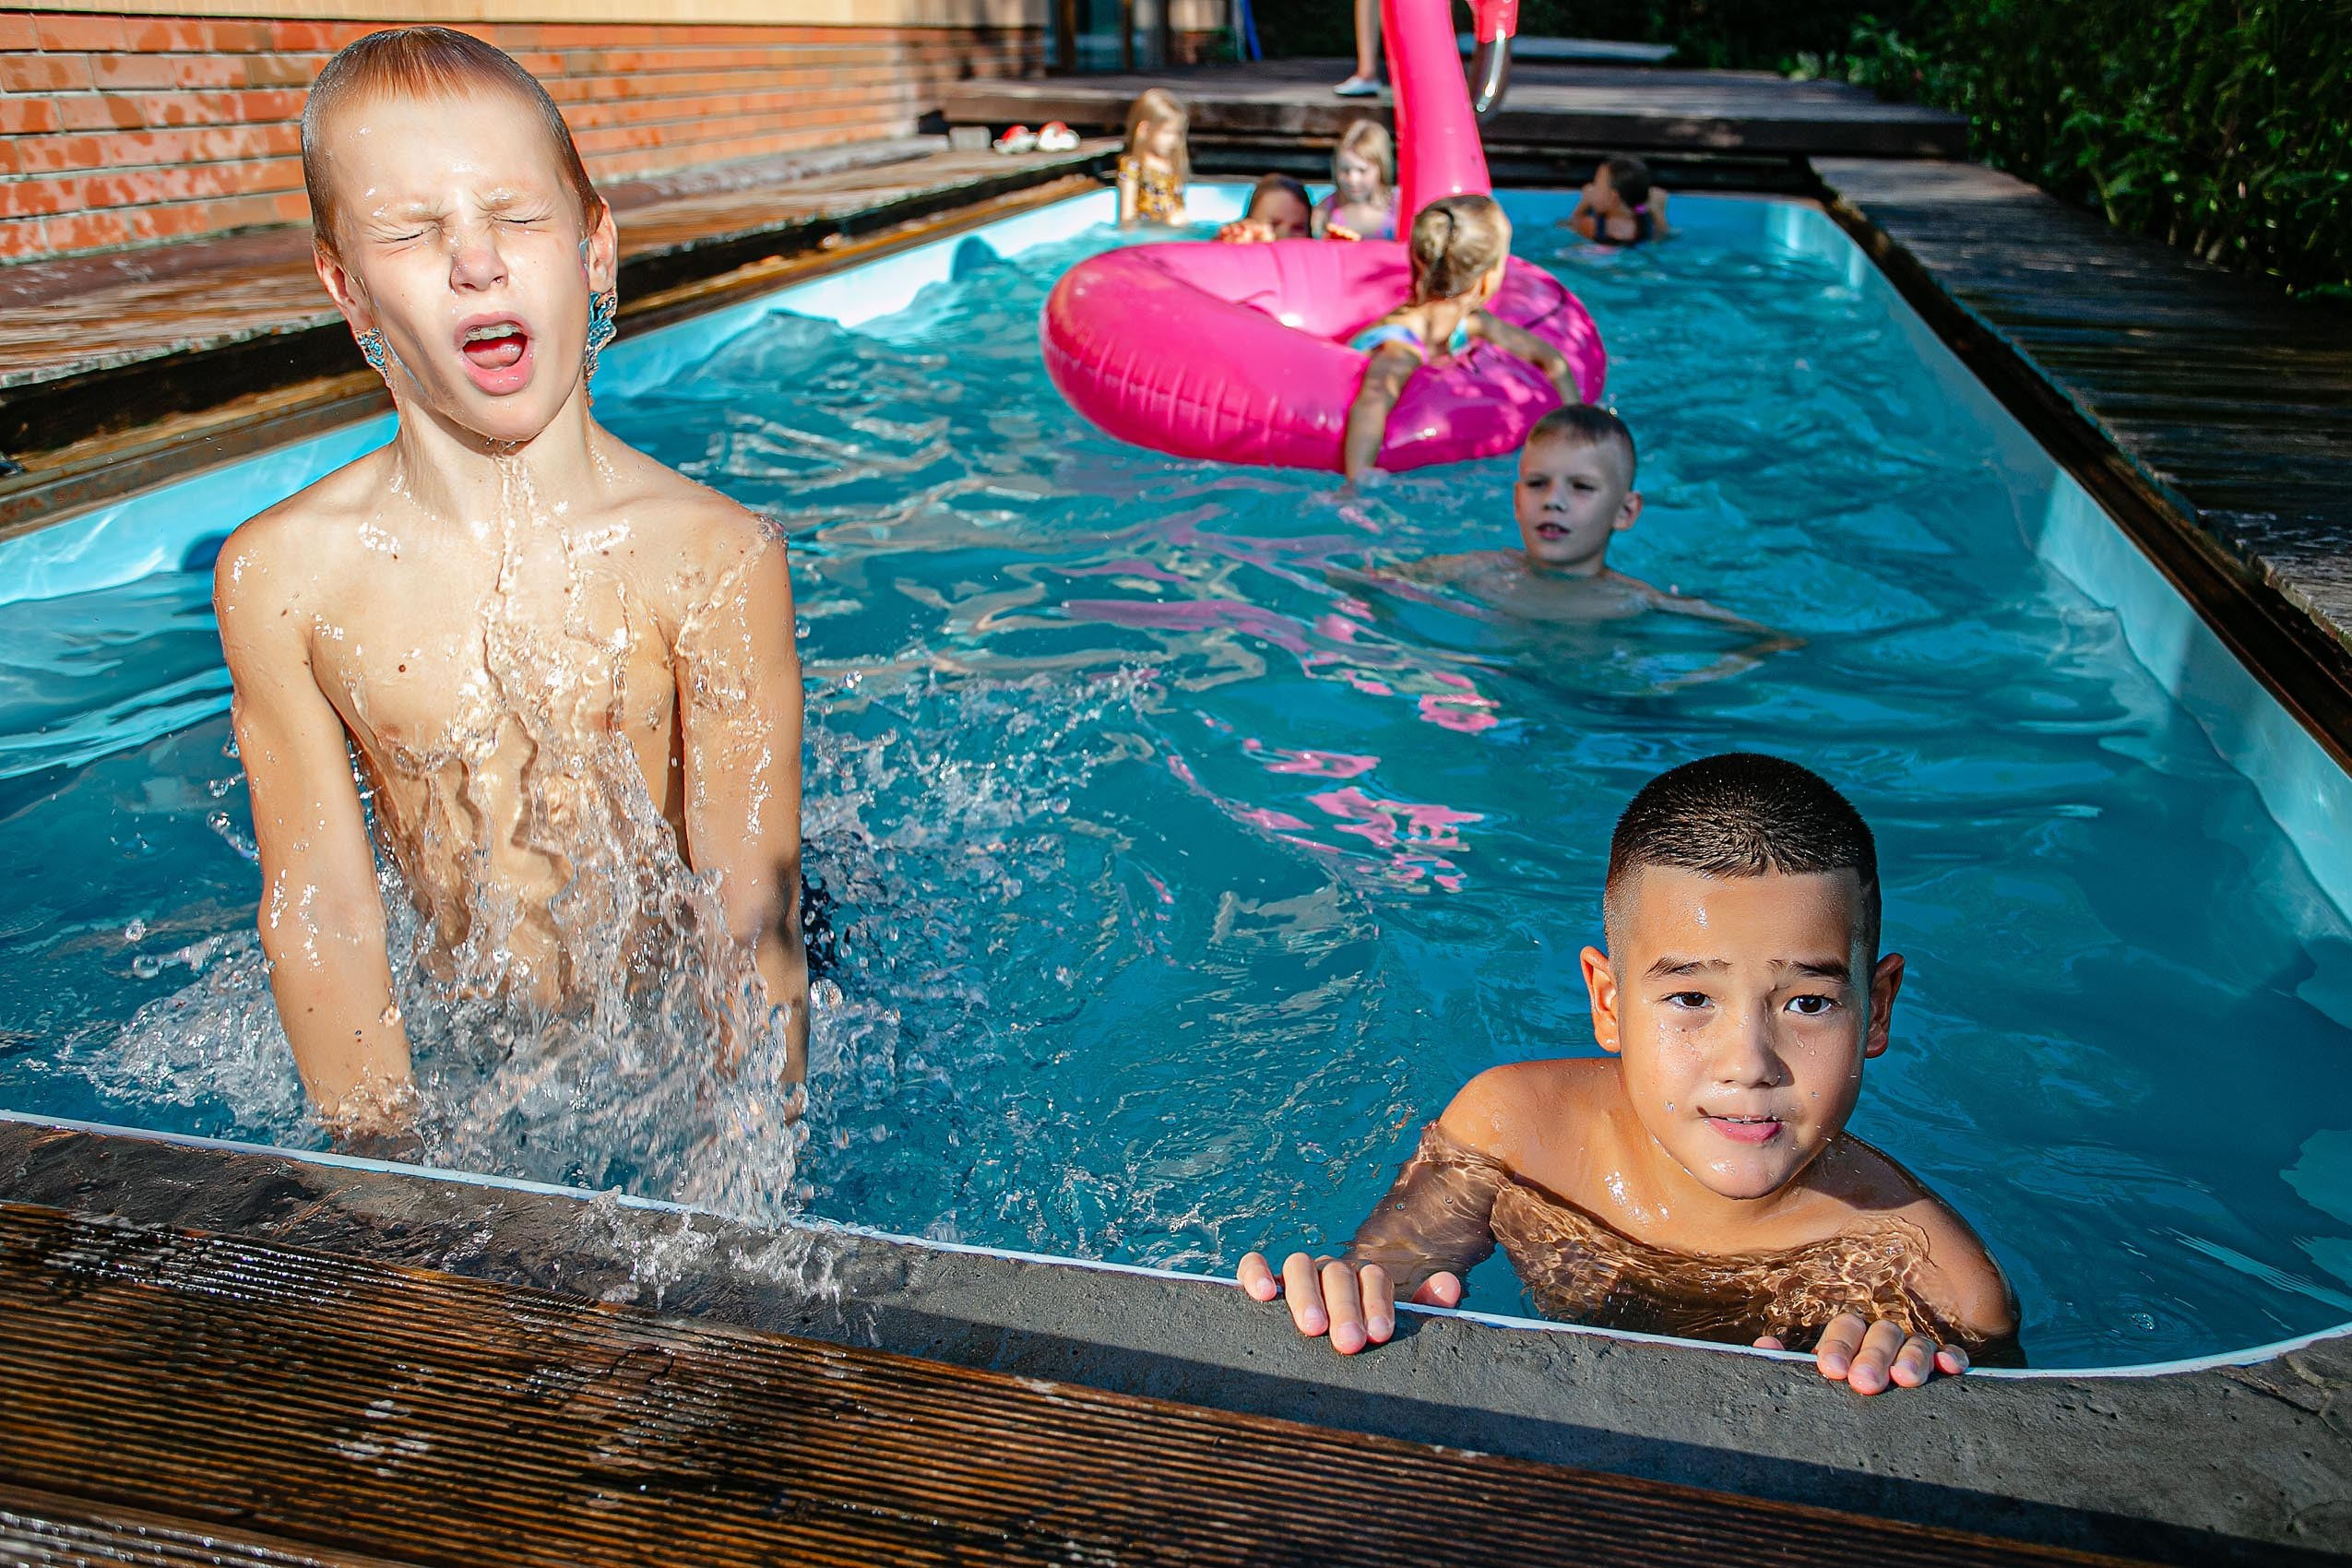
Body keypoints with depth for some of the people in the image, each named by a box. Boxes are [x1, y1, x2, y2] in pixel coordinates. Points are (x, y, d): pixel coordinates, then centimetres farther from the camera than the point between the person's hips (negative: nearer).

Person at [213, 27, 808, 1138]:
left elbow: (752, 918, -16)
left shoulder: (714, 558, -18)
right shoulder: (277, 576, -9)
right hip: (460, 1057, 3)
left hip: (676, 1043, -2)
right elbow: (319, 909, -5)